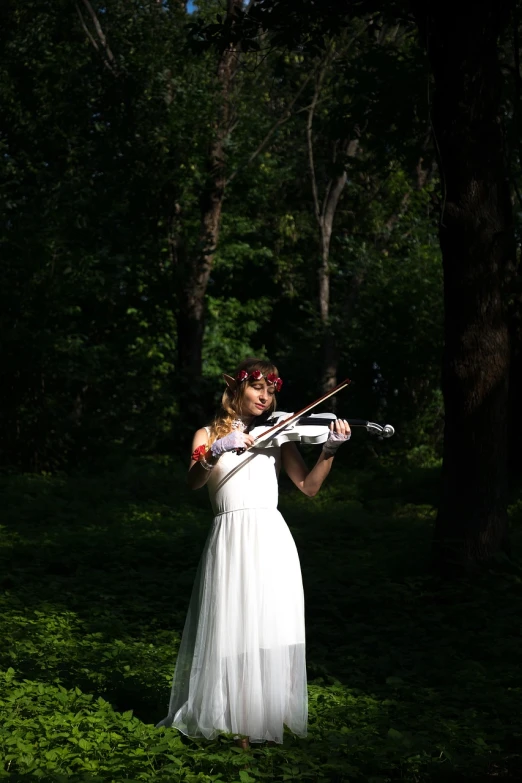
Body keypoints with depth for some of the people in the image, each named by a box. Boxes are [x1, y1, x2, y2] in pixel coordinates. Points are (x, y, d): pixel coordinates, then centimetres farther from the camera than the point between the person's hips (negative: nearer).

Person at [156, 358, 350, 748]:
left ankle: (266, 720, 5)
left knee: (271, 633, -3)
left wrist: (329, 449, -11)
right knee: (231, 631, -5)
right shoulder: (208, 435, 10)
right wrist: (216, 451, -27)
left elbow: (309, 487, 4)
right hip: (230, 541, -1)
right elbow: (193, 482, -9)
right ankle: (231, 719, 5)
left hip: (272, 540, 2)